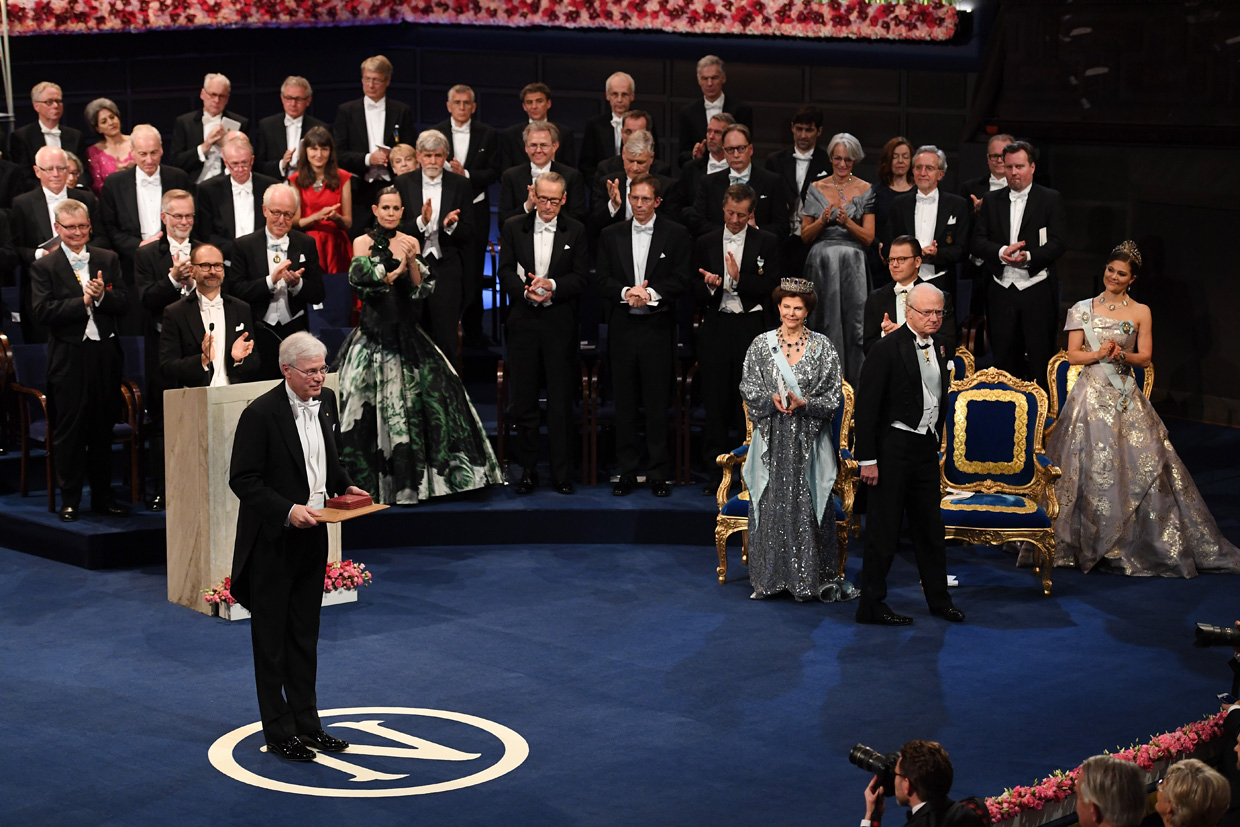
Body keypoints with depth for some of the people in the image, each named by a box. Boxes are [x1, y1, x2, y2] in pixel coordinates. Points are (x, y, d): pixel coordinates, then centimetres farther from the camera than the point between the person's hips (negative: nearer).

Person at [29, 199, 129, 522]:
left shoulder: (108, 260, 10)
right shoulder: (44, 267, 0)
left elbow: (124, 304, 3)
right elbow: (43, 312, -12)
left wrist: (102, 295, -15)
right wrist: (83, 301, -16)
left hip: (105, 354, 3)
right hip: (68, 358, -3)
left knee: (103, 428, 10)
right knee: (68, 430, 1)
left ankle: (103, 496, 20)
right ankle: (69, 500, 10)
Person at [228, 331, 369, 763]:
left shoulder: (326, 401, 3)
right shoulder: (260, 414, -18)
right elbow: (242, 480, -17)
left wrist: (345, 487, 1)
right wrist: (287, 510, -26)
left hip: (312, 536, 7)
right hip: (272, 543, -7)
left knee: (305, 635, 17)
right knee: (271, 639, 4)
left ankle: (306, 723, 27)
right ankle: (279, 733, 12)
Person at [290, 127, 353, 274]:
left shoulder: (342, 178, 6)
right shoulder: (296, 180, 3)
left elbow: (348, 222, 4)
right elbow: (294, 222, -1)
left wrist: (335, 217, -16)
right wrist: (317, 216, -17)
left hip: (336, 245, 1)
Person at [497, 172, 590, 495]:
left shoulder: (575, 231, 4)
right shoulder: (513, 227, 6)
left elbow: (581, 278, -1)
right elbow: (506, 272, 1)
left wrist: (552, 285, -16)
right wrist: (527, 291, -16)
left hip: (560, 323, -1)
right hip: (523, 322, 1)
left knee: (561, 401, 1)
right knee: (523, 400, 5)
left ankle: (561, 472, 8)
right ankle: (528, 470, 14)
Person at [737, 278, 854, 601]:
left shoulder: (822, 347, 2)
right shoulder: (761, 344, 5)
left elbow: (834, 396, 0)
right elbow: (747, 388, 3)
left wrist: (803, 403, -15)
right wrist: (771, 399, -14)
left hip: (809, 440, -1)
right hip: (772, 438, 1)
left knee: (808, 506, -1)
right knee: (769, 505, 3)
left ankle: (811, 579, 7)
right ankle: (770, 577, 12)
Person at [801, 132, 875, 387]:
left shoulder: (865, 190, 6)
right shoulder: (816, 188, 9)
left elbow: (868, 237, 2)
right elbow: (805, 236, 8)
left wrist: (847, 221, -14)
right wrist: (823, 220, -11)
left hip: (852, 263, -1)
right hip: (821, 263, 1)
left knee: (853, 321, -7)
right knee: (824, 321, -1)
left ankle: (852, 382, -2)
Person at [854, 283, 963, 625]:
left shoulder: (938, 350, 9)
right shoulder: (888, 348, -13)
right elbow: (866, 407, -14)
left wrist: (936, 446, 16)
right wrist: (867, 459, -16)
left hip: (926, 447, 7)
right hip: (893, 446, -7)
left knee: (930, 527, 14)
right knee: (884, 529, 0)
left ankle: (939, 599, 26)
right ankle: (871, 606, 10)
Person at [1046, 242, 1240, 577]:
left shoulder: (1140, 312, 6)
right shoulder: (1084, 308, 7)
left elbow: (1145, 358, 3)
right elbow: (1073, 354, 3)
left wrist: (1121, 354, -16)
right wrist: (1099, 354, -16)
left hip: (1126, 398, 0)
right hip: (1092, 395, 0)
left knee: (1144, 463, -7)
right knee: (1091, 467, -6)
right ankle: (1090, 540, 5)